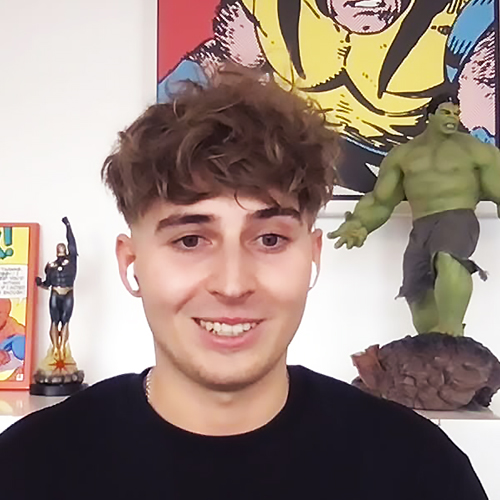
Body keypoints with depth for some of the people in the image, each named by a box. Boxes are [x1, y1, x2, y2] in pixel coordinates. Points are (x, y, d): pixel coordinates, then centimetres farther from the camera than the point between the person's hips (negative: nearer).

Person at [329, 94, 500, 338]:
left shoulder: (476, 150, 11)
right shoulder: (402, 154, 19)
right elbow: (381, 200, 16)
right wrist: (359, 223, -3)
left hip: (457, 220, -4)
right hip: (420, 231, 4)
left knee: (447, 259, -40)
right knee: (422, 312, -1)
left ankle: (452, 329, -49)